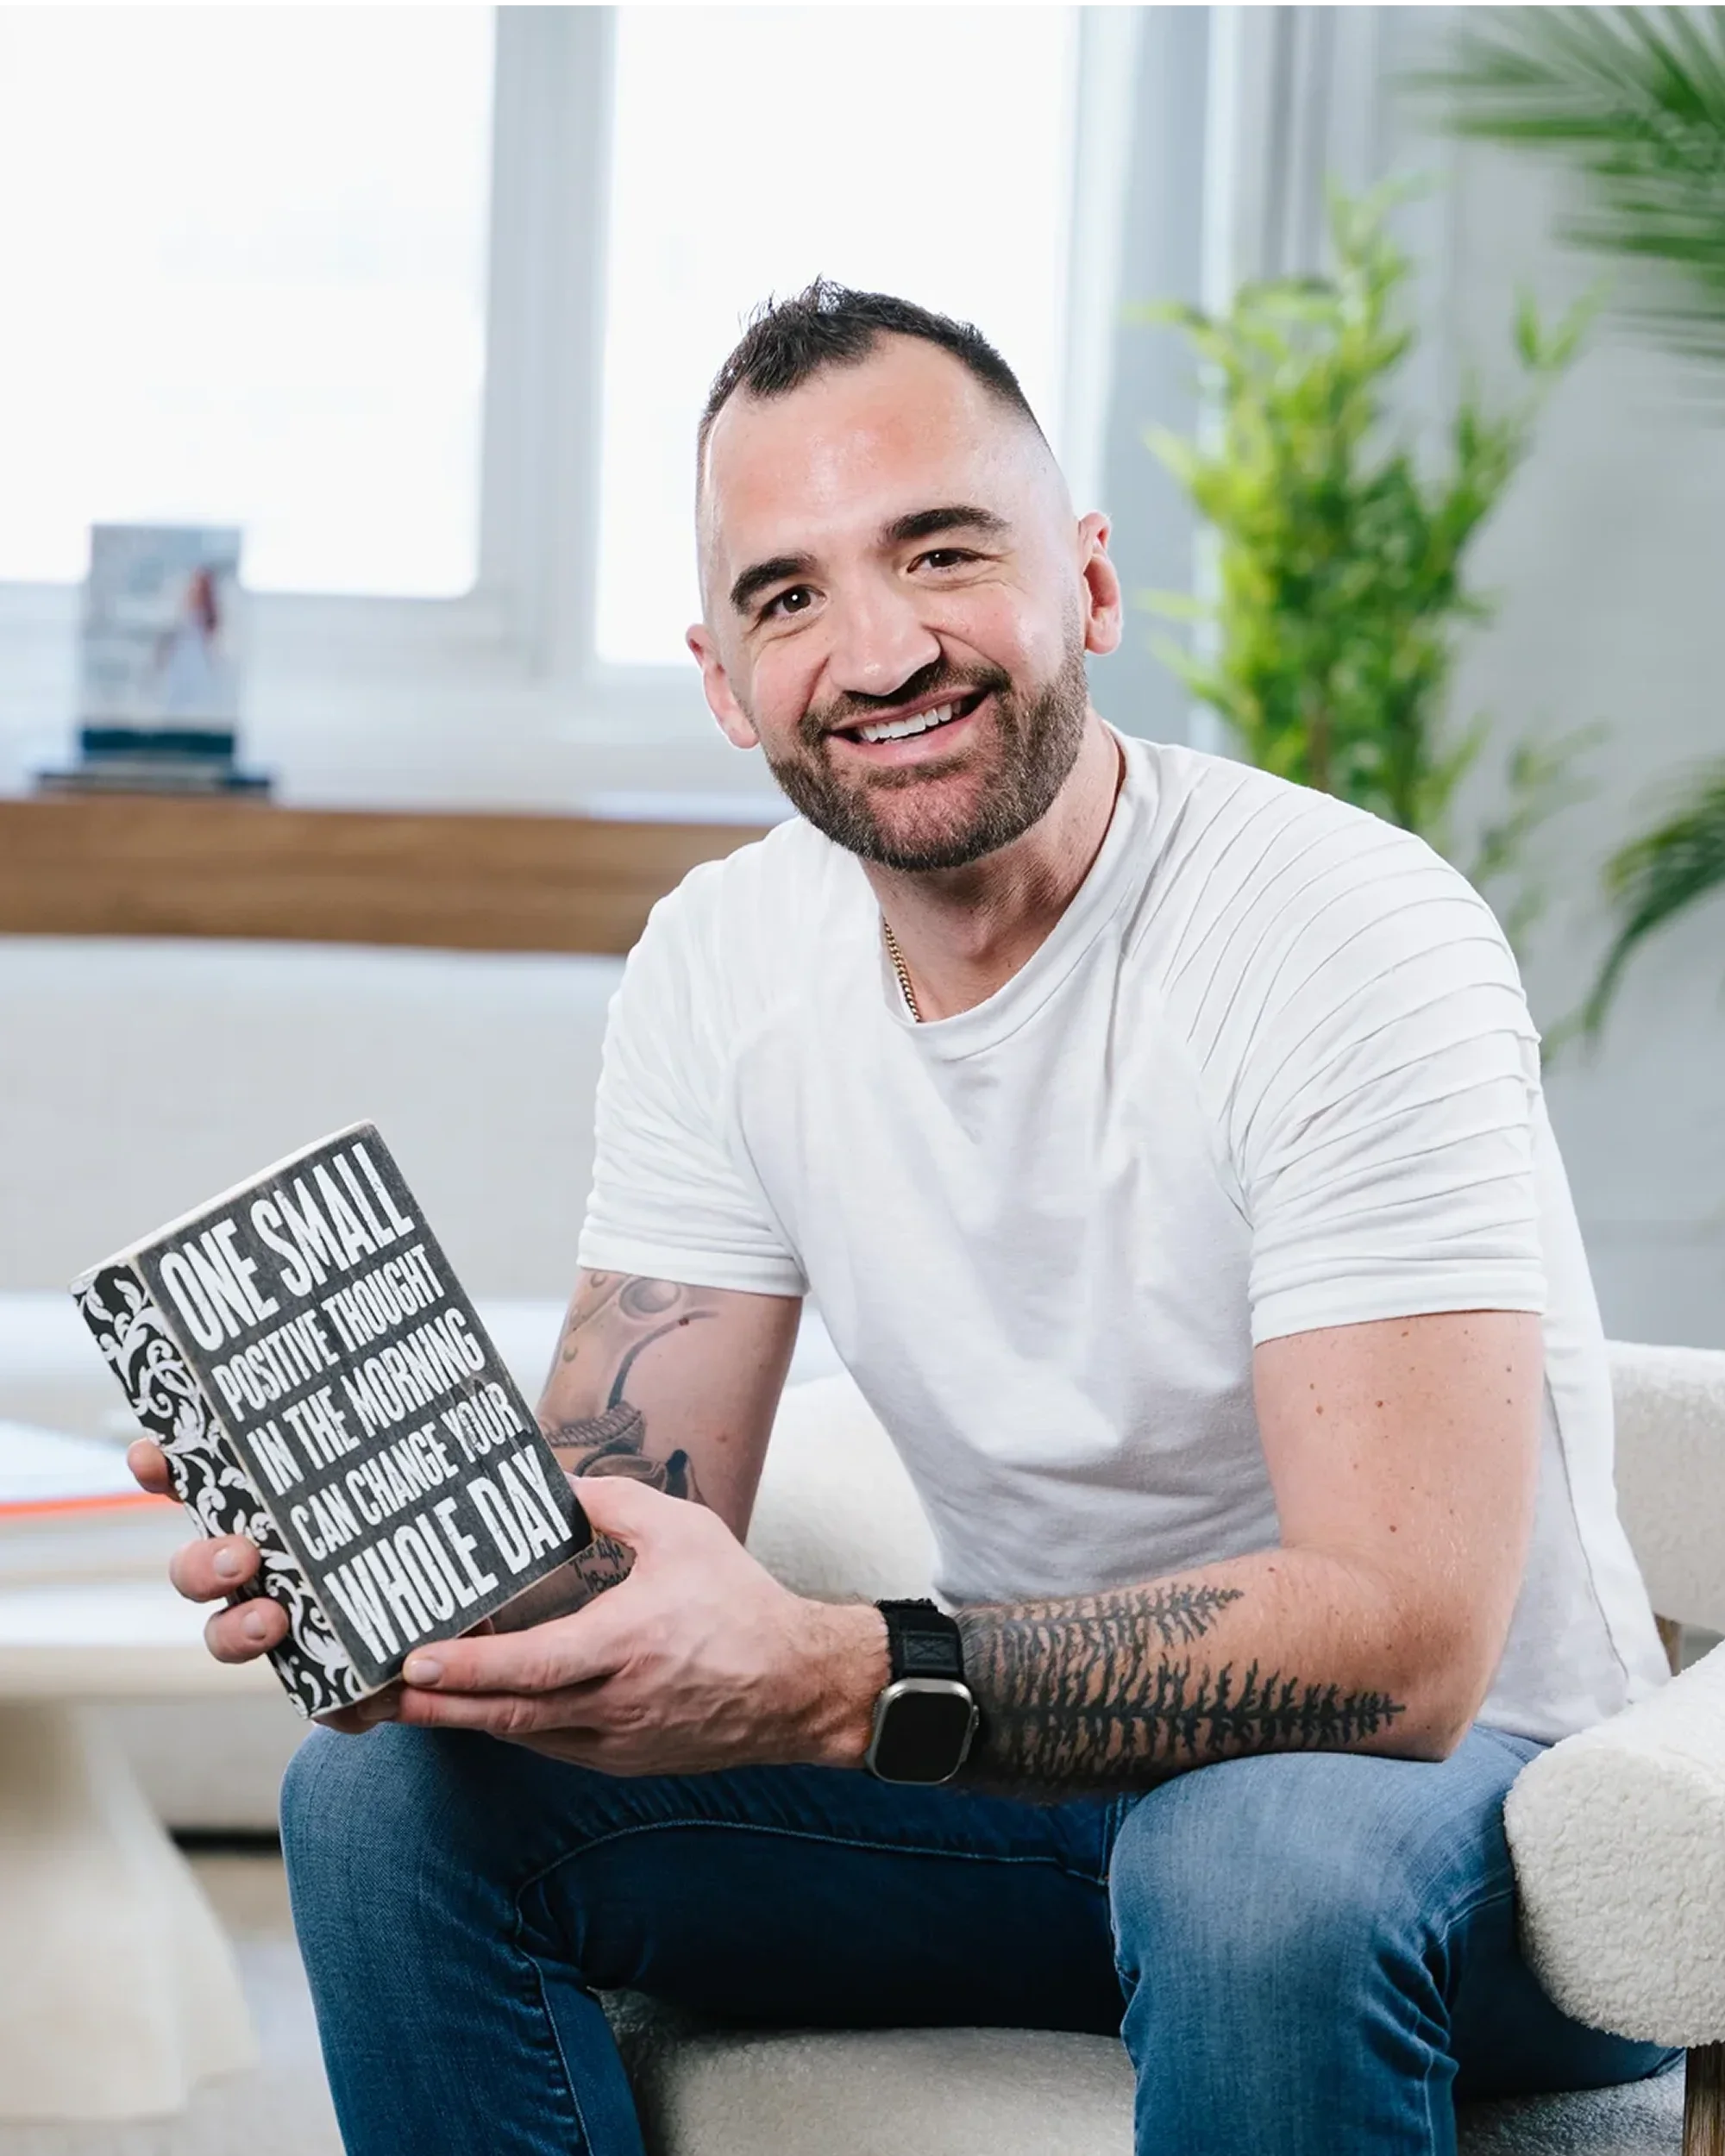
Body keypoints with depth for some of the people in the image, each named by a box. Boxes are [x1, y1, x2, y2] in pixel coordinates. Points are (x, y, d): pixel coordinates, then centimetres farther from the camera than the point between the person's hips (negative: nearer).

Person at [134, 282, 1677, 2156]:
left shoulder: (1351, 944, -21)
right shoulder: (720, 967, -1)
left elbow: (1404, 1643, -29)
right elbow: (624, 1504, -2)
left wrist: (831, 1683, -40)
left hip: (1470, 1781, -5)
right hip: (1036, 1741, 6)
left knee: (1270, 1867, -39)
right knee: (391, 1790, -10)